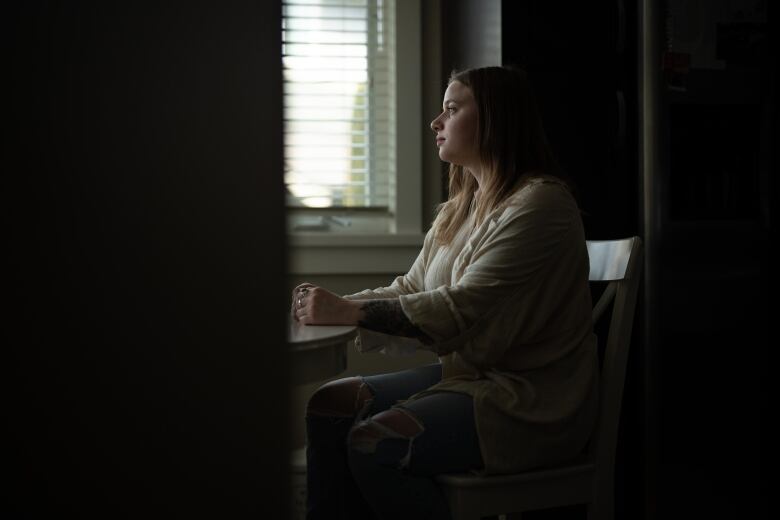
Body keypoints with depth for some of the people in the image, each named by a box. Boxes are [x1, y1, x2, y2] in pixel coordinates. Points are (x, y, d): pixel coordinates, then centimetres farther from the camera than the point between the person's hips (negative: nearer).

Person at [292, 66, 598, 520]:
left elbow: (464, 310, -24)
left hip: (529, 399, -9)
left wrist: (348, 311, -24)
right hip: (468, 373, 9)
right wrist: (334, 306, -6)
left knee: (373, 444, -24)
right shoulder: (461, 207, 13)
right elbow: (410, 290, 11)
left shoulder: (540, 204, -17)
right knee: (329, 406, -3)